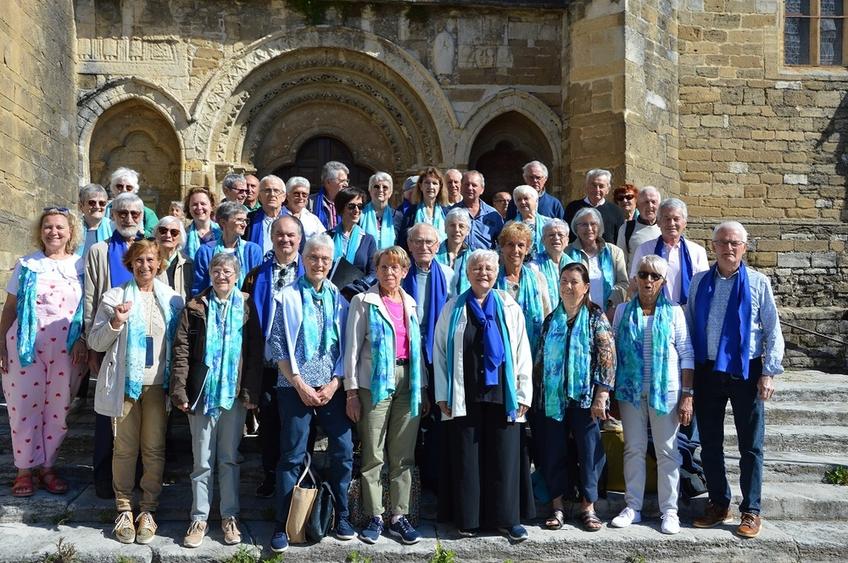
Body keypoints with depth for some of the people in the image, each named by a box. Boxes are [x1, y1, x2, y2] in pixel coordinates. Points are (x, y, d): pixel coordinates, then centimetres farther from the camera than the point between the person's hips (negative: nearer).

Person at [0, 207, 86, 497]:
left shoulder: (80, 266, 6)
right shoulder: (26, 265, 5)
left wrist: (83, 342, -6)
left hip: (66, 349, 1)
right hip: (25, 345, 0)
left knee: (58, 408, 6)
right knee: (24, 406, 3)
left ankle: (48, 466, 21)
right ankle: (25, 470, 16)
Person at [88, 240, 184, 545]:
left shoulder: (173, 299, 7)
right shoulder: (114, 296, 3)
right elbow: (95, 342, 3)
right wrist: (115, 322, -15)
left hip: (158, 384, 1)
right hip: (125, 383, -1)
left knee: (154, 449, 3)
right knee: (124, 448, 4)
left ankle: (148, 509, 14)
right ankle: (124, 509, 16)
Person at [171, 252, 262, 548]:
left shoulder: (246, 307, 4)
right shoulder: (195, 306, 2)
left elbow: (255, 352, 2)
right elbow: (181, 350, -2)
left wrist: (251, 392, -4)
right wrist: (180, 390, -9)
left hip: (235, 394, 0)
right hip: (202, 393, 0)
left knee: (229, 458, 10)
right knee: (202, 460, 7)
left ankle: (229, 516, 20)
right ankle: (199, 518, 17)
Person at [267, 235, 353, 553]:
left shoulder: (338, 298, 10)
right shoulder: (288, 296, 0)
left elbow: (346, 345, 8)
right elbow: (277, 344, -4)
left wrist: (334, 383, -4)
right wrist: (299, 384, -8)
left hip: (332, 387, 3)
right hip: (296, 387, -3)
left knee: (343, 452, 1)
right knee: (292, 456, -1)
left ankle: (340, 516, 18)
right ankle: (282, 525, 9)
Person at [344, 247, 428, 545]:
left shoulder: (411, 304, 14)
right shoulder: (363, 301, 1)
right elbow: (352, 348, -2)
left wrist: (423, 389, 12)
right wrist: (351, 391, -9)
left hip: (408, 382, 4)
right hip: (375, 383, -4)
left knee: (403, 455, 6)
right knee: (373, 455, 0)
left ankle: (399, 515, 14)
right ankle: (374, 517, 10)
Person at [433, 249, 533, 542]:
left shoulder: (510, 308, 8)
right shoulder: (453, 308, 7)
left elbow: (522, 353, 6)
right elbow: (440, 352, 6)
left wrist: (523, 394, 0)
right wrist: (442, 395, -1)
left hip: (502, 396, 0)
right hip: (464, 397, 0)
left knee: (504, 458, 4)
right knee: (466, 458, 5)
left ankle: (507, 518, 15)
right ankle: (468, 519, 16)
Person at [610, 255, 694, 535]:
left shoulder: (673, 311, 1)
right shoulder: (623, 310, 5)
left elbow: (686, 354, -1)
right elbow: (614, 351, 8)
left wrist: (687, 395, -6)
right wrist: (609, 392, 5)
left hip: (665, 390, -2)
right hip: (630, 391, 2)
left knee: (667, 452, 4)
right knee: (633, 449, 9)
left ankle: (669, 511, 14)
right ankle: (633, 507, 19)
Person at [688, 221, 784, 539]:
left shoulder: (758, 283, -3)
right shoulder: (700, 281, 5)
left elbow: (773, 331, -2)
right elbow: (689, 325, 7)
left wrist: (768, 373, -8)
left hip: (745, 372, -3)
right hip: (707, 371, 3)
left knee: (751, 445, 5)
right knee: (710, 443, 11)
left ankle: (751, 511, 17)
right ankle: (718, 504, 25)